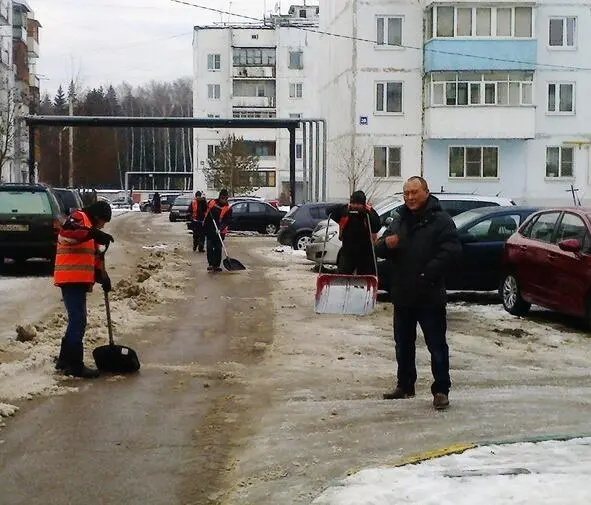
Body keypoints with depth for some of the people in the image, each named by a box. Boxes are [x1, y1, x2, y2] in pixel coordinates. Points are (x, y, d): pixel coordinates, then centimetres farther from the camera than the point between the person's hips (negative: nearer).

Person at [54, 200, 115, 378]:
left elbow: (94, 256, 26)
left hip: (79, 280, 10)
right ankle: (75, 365, -10)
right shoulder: (79, 217, -4)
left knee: (76, 320, 15)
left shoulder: (90, 226, 26)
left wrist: (102, 277, 13)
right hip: (71, 279, -10)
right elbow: (68, 230, -28)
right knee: (78, 321, -12)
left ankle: (65, 360, 24)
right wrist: (94, 234, -35)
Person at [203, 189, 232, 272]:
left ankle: (216, 265, 11)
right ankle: (210, 264, 4)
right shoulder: (212, 202, 1)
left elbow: (227, 221, -15)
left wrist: (221, 228, -29)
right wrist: (204, 223, 10)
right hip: (209, 230, 2)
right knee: (209, 247, -1)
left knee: (218, 249, 3)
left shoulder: (228, 208, -8)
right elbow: (206, 212, 17)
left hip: (219, 232, -2)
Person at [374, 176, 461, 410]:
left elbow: (452, 249, -18)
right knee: (403, 344, 16)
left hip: (430, 297, -7)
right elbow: (380, 251, 16)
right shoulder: (399, 220, 14)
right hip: (402, 295, 7)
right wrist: (386, 244, -8)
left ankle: (441, 390, 5)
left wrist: (429, 272, -23)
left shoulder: (441, 220, -7)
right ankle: (405, 385, 29)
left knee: (437, 345, -2)